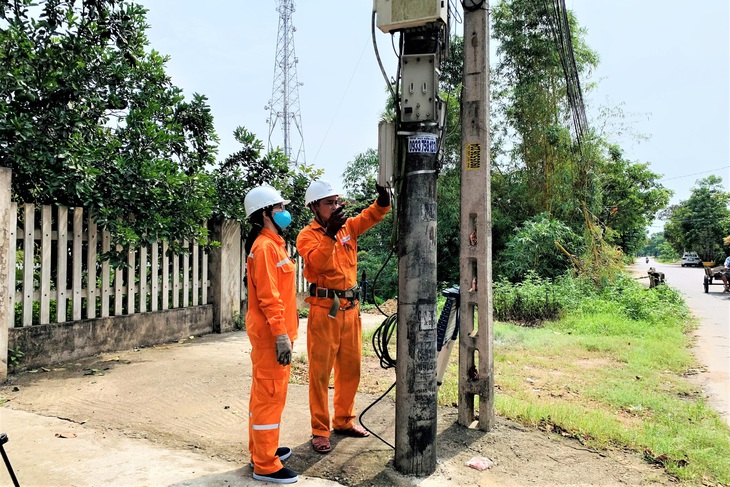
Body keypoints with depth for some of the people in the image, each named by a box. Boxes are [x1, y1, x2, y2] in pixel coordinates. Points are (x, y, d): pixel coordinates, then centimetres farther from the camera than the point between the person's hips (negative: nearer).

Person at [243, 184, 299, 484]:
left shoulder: (273, 243, 15)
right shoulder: (265, 247, -16)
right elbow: (268, 298, -22)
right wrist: (281, 336, -23)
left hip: (271, 331, 10)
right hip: (270, 334, -10)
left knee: (264, 393, 18)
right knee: (270, 395, -3)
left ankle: (261, 449, 31)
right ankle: (265, 465, 7)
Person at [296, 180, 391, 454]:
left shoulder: (348, 226, 10)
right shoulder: (307, 235, -6)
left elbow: (372, 215, -1)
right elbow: (315, 262, -24)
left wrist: (383, 201, -22)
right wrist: (330, 233, -35)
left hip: (350, 307, 6)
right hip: (324, 309, -6)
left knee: (350, 368, 15)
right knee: (321, 372, 1)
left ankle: (344, 421, 31)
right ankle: (320, 431, 11)